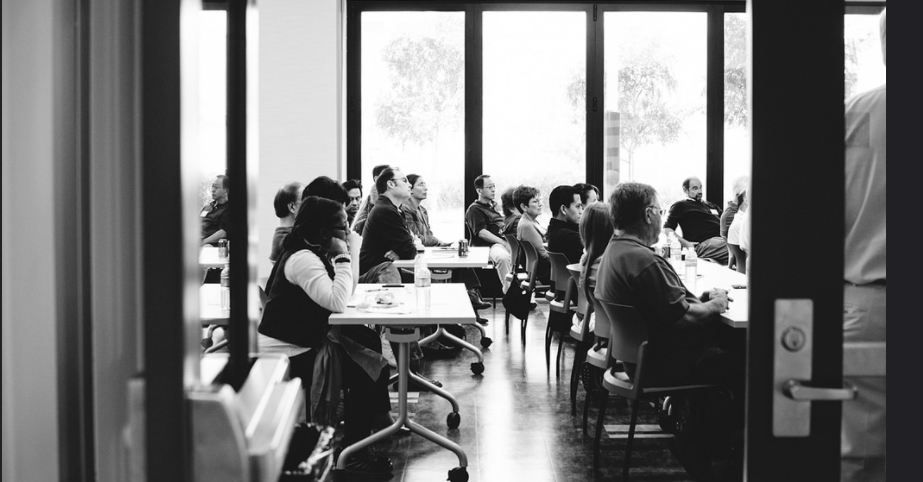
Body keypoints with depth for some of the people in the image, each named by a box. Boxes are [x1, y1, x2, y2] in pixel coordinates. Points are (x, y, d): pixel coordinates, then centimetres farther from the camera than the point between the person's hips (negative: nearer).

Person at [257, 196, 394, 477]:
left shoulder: (316, 254, 9)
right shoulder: (302, 258, -22)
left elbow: (347, 292, 13)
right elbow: (337, 302, -30)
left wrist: (346, 255, 1)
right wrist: (342, 257, -22)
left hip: (307, 341, 10)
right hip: (287, 356, -10)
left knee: (368, 340, 10)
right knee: (363, 373, -12)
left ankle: (378, 417, 21)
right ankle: (352, 451, 0)